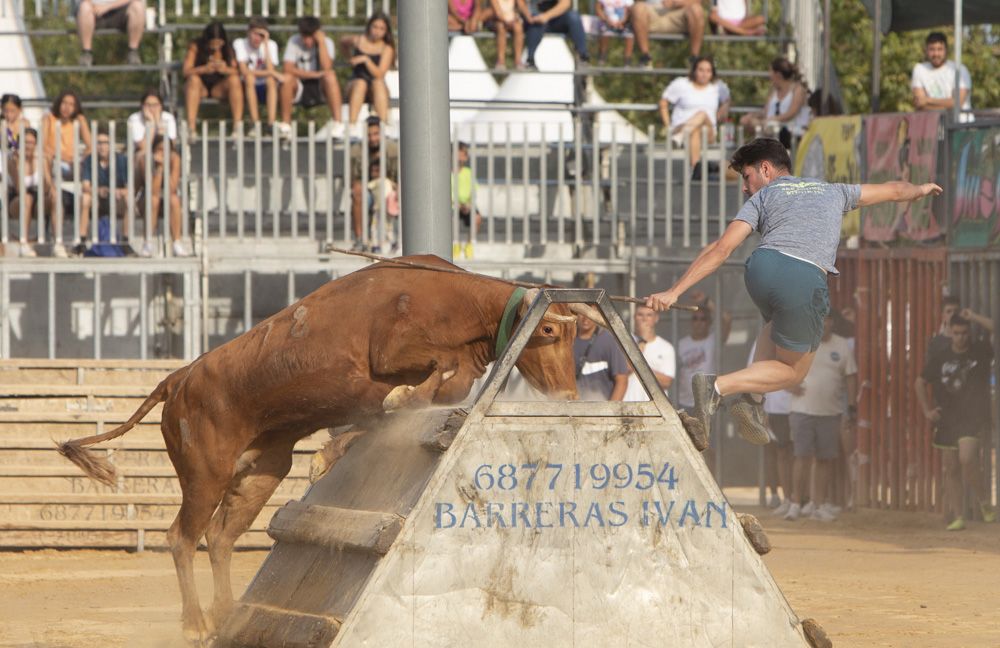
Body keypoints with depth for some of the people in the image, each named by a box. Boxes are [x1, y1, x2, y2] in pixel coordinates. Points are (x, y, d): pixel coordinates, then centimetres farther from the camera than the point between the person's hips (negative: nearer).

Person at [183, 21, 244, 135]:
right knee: (193, 79, -34)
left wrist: (226, 69, -32)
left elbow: (236, 71, -9)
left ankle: (238, 125, -31)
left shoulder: (227, 49, -1)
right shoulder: (195, 47, -9)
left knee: (234, 80, -26)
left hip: (219, 88, 2)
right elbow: (186, 71, -19)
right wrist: (204, 69, -37)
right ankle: (191, 126, -42)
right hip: (200, 88, -2)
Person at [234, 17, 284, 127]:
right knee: (249, 77, -33)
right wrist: (272, 73, -28)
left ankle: (271, 124, -38)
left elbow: (271, 70, -21)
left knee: (271, 80, -31)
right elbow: (244, 71, -23)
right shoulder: (240, 43, -9)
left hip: (265, 90, 1)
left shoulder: (271, 45, -4)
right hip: (247, 90, -1)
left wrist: (266, 44, -20)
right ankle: (255, 124, -36)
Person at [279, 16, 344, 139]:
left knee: (330, 76, -31)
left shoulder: (326, 42, -8)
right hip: (299, 89, 0)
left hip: (320, 89, 0)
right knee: (287, 78, -31)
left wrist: (321, 41, -24)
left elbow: (327, 68, -24)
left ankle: (337, 123, -32)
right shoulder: (294, 42, -9)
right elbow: (288, 69, -21)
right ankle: (285, 124, -21)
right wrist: (315, 74, -26)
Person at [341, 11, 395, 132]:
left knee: (378, 83, -36)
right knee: (360, 83, -35)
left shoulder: (387, 49, -1)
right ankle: (352, 126, -52)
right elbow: (343, 42, 30)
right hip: (354, 85, 1)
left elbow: (379, 75, -13)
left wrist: (367, 60, -24)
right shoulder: (358, 41, 5)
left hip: (375, 91, -1)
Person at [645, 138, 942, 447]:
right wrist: (920, 189, 68)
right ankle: (717, 386, -3)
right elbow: (893, 190, 45)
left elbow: (722, 248, 7)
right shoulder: (832, 192, 31)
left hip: (762, 268, 1)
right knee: (792, 371, 20)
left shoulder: (762, 197, 21)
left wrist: (674, 291, 1)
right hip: (805, 281, -1)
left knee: (778, 323, 38)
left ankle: (750, 398, 18)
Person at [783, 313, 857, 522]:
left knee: (825, 460, 6)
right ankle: (796, 503, -3)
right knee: (803, 458, -9)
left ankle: (819, 505, 14)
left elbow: (851, 376, 10)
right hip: (803, 409, -3)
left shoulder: (842, 346, 6)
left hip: (831, 411, 3)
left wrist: (851, 404, 0)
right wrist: (790, 387, -14)